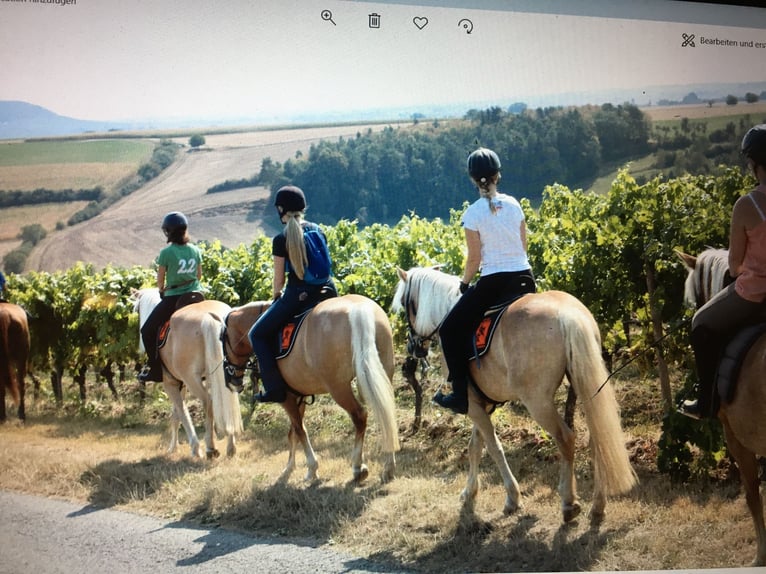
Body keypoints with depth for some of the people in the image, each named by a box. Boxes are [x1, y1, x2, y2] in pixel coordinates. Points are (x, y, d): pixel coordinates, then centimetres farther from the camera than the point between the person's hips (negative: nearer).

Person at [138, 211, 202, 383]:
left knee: (148, 331, 9)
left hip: (173, 298, -5)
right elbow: (199, 275, 11)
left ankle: (155, 369, 6)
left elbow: (160, 280, -5)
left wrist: (162, 290, 15)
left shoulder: (166, 252, -12)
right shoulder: (195, 250, 2)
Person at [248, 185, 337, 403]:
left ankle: (275, 388, 0)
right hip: (327, 291, 6)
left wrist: (276, 296, 16)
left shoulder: (281, 240, -8)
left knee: (258, 334, 8)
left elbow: (279, 279, -4)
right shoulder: (317, 230, 9)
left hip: (298, 295, -6)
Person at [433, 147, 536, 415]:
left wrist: (464, 284, 9)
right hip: (525, 279, 5)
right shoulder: (514, 204, 5)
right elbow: (524, 247, 11)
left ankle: (461, 395, 2)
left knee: (451, 330, 8)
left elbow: (474, 259, -6)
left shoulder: (473, 214, -9)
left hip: (493, 282, -5)